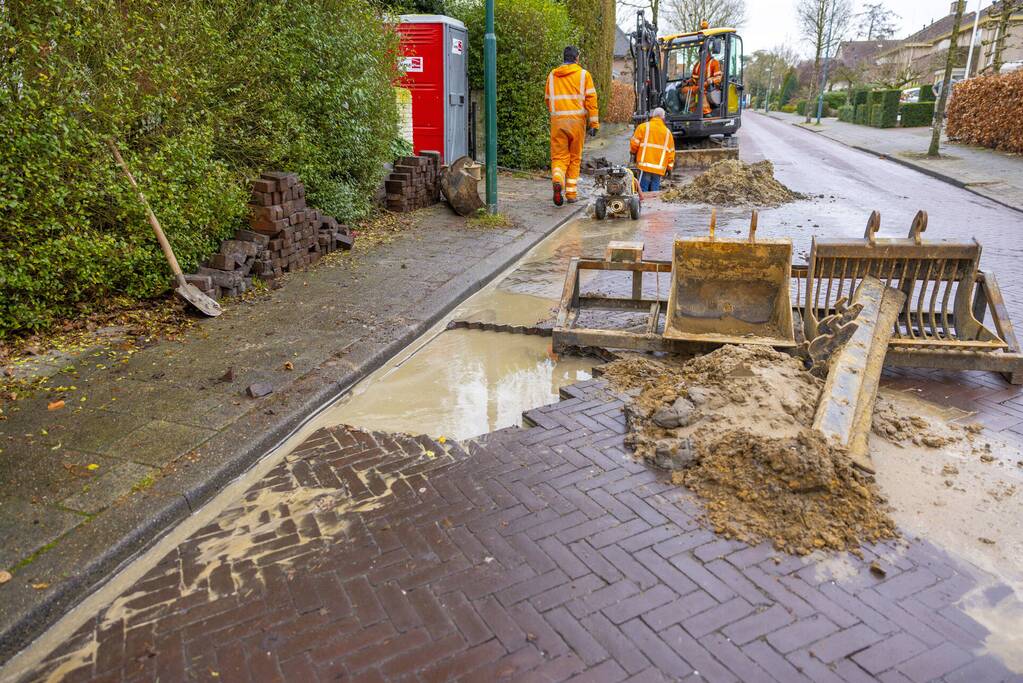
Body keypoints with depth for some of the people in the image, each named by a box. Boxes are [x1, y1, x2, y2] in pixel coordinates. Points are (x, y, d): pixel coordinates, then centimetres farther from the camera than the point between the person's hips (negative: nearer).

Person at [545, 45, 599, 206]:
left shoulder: (552, 75, 11)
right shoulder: (583, 74, 2)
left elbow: (547, 99, 17)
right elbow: (591, 99, -4)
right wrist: (594, 123, -3)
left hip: (557, 120, 1)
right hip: (577, 120, -1)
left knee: (559, 156, 4)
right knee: (575, 158, 10)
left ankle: (557, 181, -26)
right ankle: (571, 193, 12)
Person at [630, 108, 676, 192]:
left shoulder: (643, 127, 2)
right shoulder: (668, 132, 13)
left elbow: (634, 143, 0)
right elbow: (671, 151, 13)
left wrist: (634, 152, 21)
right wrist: (669, 167, 22)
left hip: (645, 166, -3)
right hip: (659, 168, 3)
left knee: (643, 190, -3)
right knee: (654, 192, 6)